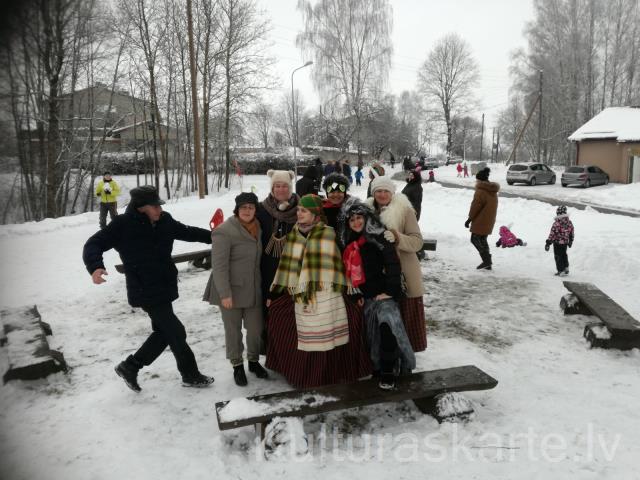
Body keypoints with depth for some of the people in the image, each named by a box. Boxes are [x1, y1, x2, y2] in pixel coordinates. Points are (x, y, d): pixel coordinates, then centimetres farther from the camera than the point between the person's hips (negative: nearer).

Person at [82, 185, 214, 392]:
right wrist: (95, 266, -33)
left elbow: (187, 232, 16)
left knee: (164, 332, 17)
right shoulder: (122, 225, -16)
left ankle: (129, 367, 33)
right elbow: (94, 244, -15)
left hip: (163, 288, 7)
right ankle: (191, 375, 20)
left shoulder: (164, 221, 1)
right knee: (176, 332, 0)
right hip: (146, 292, -7)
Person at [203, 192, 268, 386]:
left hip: (253, 290, 6)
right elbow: (219, 265, -19)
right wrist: (225, 293, -21)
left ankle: (254, 361, 33)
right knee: (233, 330, 8)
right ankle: (237, 366, 26)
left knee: (256, 328, 11)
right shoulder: (224, 231, -16)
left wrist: (259, 285, 18)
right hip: (231, 291, -6)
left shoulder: (256, 229, 7)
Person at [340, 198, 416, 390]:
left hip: (383, 293, -7)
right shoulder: (349, 243, 12)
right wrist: (356, 294, 10)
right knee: (371, 332, 13)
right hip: (366, 296, 7)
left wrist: (391, 291, -18)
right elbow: (350, 270, 16)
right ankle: (376, 365, 28)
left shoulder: (379, 236, -9)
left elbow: (393, 264, -14)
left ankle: (389, 371, -13)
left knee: (387, 325, -22)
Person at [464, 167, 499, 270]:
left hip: (480, 221, -9)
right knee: (483, 240, 15)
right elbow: (493, 206, 17)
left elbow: (475, 206, -16)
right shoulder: (493, 191, 12)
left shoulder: (481, 191, -17)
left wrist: (469, 219, -8)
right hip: (489, 221, 9)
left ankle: (486, 260, -6)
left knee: (475, 239, 0)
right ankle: (488, 262, 15)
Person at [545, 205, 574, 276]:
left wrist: (548, 243, -14)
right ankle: (566, 269, 30)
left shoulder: (557, 223, -21)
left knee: (558, 257, 4)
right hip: (565, 243, 6)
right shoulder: (569, 223, 0)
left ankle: (561, 271, 5)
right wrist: (570, 241, 26)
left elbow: (552, 234, -20)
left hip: (557, 243, -6)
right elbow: (571, 233, 12)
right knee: (564, 255, 23)